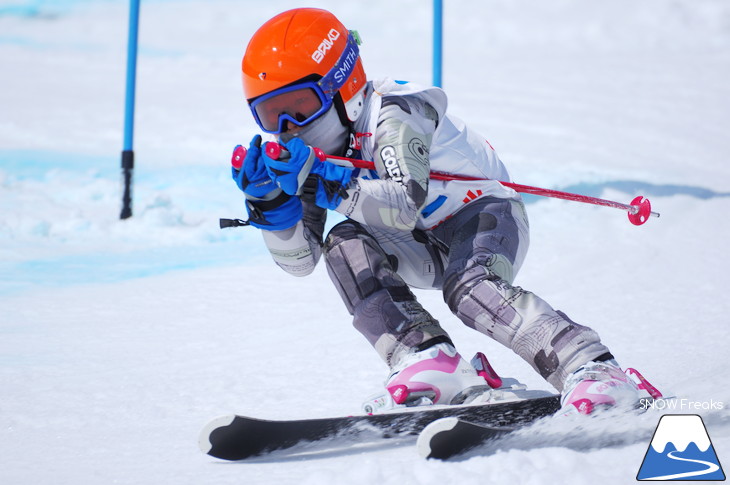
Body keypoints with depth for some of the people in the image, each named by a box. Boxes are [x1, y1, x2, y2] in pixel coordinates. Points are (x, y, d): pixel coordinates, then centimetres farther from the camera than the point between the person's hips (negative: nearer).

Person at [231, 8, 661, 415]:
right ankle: (427, 361, -29)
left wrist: (331, 186, -50)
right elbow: (300, 259, -8)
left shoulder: (394, 114, -25)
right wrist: (270, 201, -25)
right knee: (345, 246, -21)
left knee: (468, 287, -36)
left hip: (485, 213, -7)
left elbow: (407, 207, -41)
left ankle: (595, 372, -41)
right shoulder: (307, 152, -4)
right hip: (429, 248, 7)